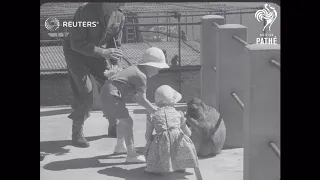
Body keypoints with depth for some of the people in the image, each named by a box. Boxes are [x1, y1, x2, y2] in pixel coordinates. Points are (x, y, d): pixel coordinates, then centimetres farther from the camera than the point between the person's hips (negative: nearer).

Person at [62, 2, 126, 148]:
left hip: (98, 53, 5)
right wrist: (103, 52, -34)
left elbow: (115, 44, -1)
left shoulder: (119, 16, -12)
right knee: (84, 95, -12)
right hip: (76, 53, -5)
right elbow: (76, 43, -28)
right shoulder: (85, 12, -30)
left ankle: (113, 127, 25)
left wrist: (115, 66, -14)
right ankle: (77, 134, 5)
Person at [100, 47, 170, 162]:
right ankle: (131, 155, -8)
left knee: (123, 120, 26)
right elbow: (142, 99, -16)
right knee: (127, 121, -10)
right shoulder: (141, 76, -15)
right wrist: (155, 111, -8)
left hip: (107, 91, 11)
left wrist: (149, 107, 13)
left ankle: (120, 145, 45)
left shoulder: (135, 69, 15)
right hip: (111, 94, -11)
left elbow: (134, 96, 17)